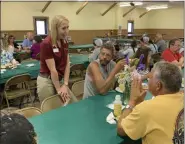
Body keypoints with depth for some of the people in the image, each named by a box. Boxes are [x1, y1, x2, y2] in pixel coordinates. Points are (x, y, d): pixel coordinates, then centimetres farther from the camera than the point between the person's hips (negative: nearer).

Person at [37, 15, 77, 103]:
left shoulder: (64, 43, 3)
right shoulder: (46, 44, -21)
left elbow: (67, 65, 2)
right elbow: (52, 70, -19)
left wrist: (65, 85, -5)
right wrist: (59, 90, -13)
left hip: (59, 79, 8)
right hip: (46, 81, -7)